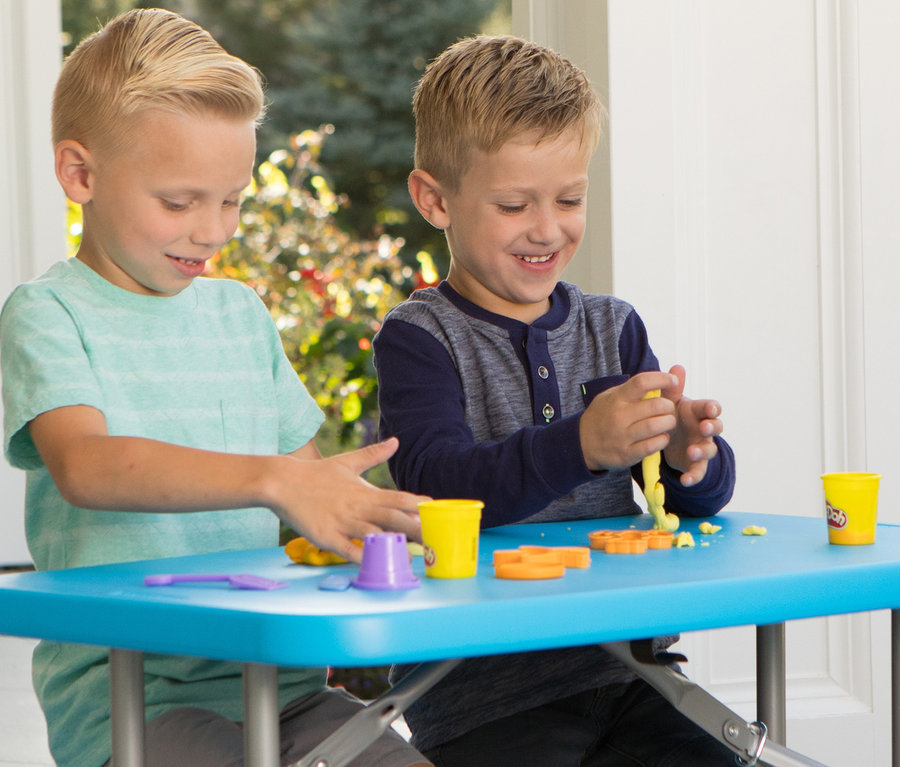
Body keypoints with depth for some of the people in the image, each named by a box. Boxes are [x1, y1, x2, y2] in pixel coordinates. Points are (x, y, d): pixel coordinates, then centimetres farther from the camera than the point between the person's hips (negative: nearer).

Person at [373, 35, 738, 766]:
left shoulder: (612, 327, 14)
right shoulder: (419, 338, -1)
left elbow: (704, 497, 9)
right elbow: (442, 487, -18)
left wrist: (690, 453, -16)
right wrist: (581, 445, -33)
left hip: (625, 668, 5)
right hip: (479, 692, -4)